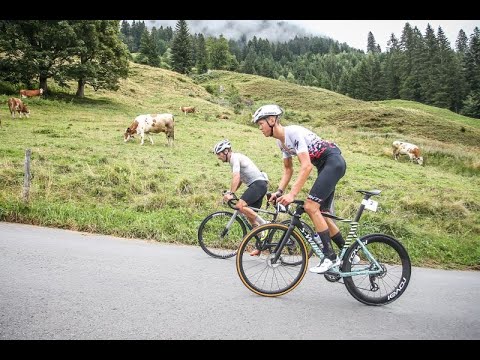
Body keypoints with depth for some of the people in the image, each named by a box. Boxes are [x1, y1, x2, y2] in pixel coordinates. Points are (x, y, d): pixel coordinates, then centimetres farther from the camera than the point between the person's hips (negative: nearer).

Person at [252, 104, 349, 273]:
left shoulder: (294, 132, -22)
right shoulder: (281, 141, 7)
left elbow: (306, 166, -28)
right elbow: (288, 169, 13)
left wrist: (292, 194, -32)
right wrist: (279, 192, 0)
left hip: (334, 161, -10)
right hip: (324, 166, 10)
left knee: (310, 206, -18)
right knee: (320, 213, 8)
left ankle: (330, 257, -11)